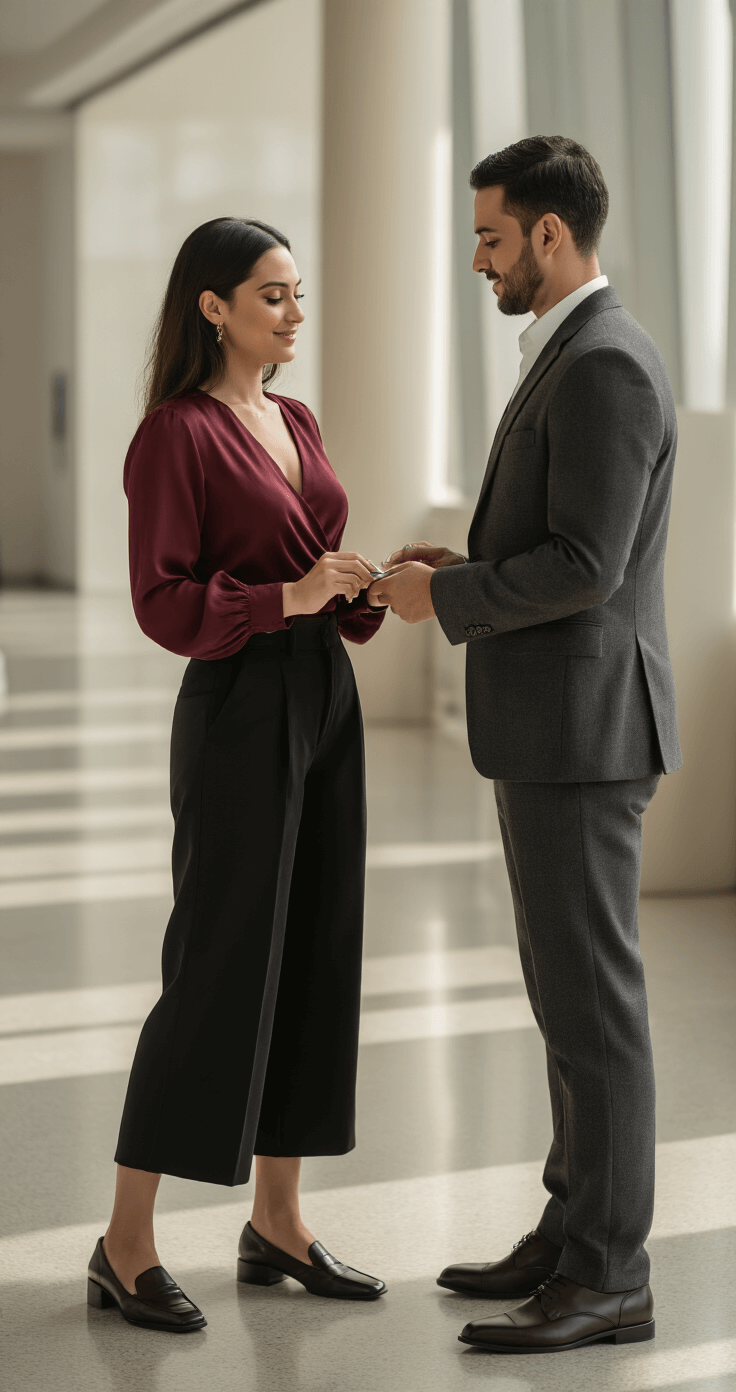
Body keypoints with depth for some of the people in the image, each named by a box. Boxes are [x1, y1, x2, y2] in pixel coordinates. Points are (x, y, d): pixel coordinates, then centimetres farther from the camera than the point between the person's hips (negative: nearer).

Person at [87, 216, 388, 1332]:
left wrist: (365, 587, -1)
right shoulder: (177, 434, -10)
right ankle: (126, 1246, 4)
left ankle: (277, 1221, 21)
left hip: (325, 703, 8)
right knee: (219, 969, -6)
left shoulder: (297, 425, 14)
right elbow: (163, 603, -15)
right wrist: (290, 595, -24)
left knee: (316, 957, 10)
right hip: (239, 710, -8)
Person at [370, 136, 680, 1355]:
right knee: (572, 993, 14)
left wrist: (443, 598, -10)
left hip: (580, 730, -11)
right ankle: (579, 1233, 23)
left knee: (589, 1002, -5)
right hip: (561, 726, 11)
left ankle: (608, 1280, 3)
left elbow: (586, 569, -23)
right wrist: (465, 569, 11)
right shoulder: (580, 363, 17)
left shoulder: (606, 367, -18)